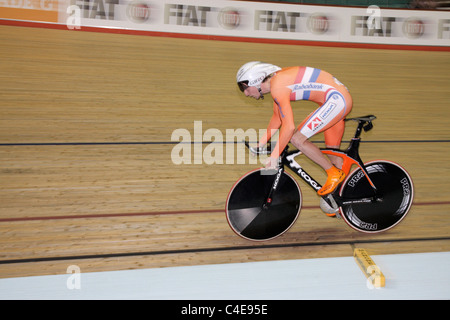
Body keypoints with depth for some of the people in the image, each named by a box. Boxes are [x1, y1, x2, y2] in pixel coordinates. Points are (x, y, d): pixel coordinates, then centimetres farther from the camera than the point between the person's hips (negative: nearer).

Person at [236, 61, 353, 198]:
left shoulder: (277, 86, -18)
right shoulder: (277, 79, 12)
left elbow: (289, 126, -22)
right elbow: (277, 118, 22)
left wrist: (274, 156, -14)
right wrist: (261, 143, 25)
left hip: (336, 99, -10)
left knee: (297, 139, -11)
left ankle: (335, 174, 0)